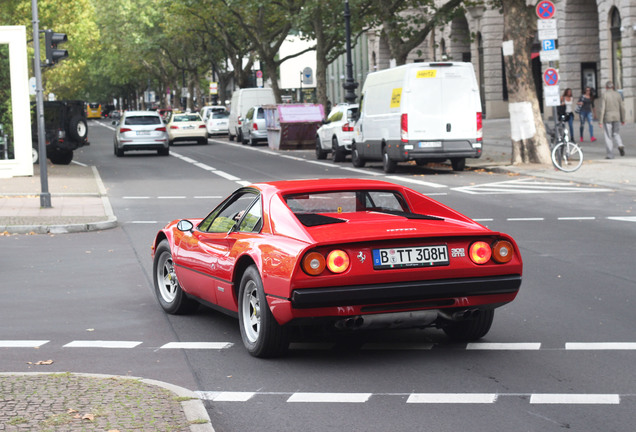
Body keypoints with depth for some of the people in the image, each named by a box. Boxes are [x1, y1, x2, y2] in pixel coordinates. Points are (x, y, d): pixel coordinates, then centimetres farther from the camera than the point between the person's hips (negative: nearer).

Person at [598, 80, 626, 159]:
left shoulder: (604, 95, -8)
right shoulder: (618, 94, 3)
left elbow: (602, 109, -13)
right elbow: (622, 108, 5)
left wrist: (601, 121, -10)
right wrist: (623, 119, 14)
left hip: (607, 117, -3)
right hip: (616, 117, 3)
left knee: (608, 136, 4)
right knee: (615, 133, 22)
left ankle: (610, 154, 3)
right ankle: (620, 145, -4)